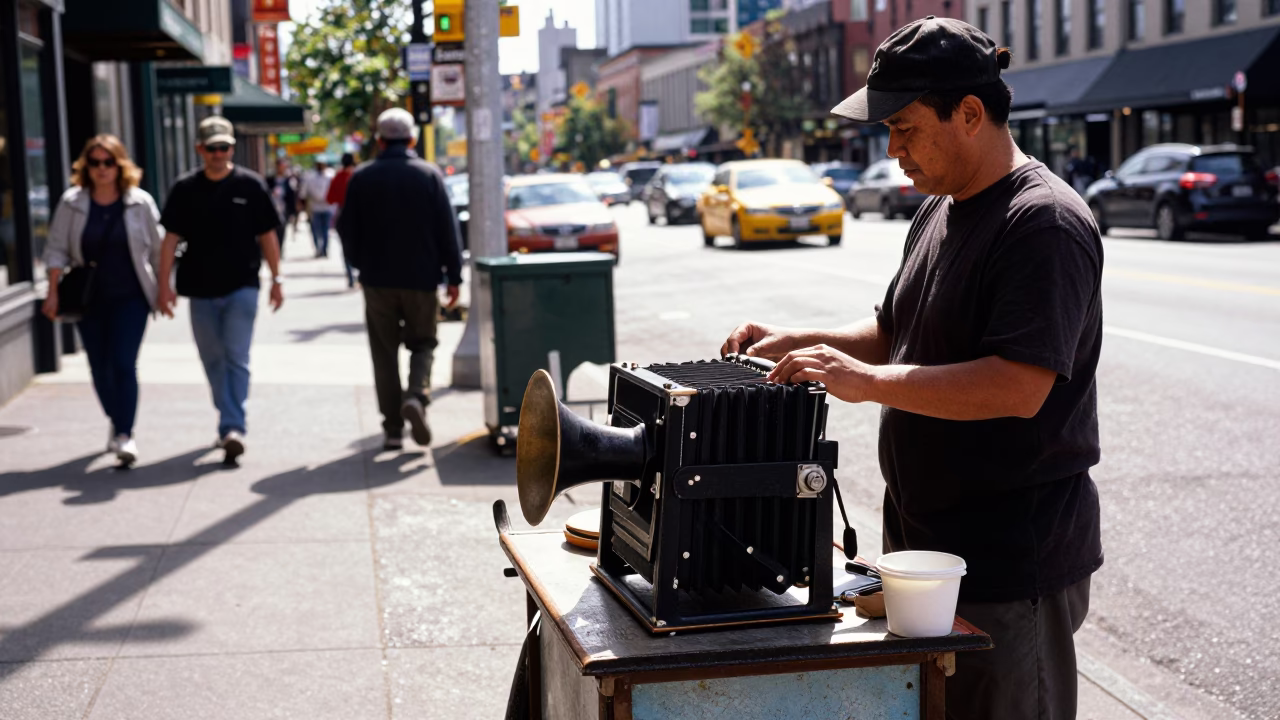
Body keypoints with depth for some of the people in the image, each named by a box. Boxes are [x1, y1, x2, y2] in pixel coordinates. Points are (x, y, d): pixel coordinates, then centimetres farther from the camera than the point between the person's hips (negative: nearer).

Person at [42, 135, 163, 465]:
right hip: (89, 298, 3)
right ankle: (116, 423, 30)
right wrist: (53, 292, -4)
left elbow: (156, 250, 5)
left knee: (123, 363, -13)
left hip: (130, 297, -3)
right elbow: (57, 249, 2)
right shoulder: (72, 203, 0)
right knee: (100, 367, 10)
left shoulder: (140, 202, -3)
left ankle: (125, 434, -12)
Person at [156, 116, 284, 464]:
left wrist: (276, 280, 2)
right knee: (213, 361, 11)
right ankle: (229, 424, 26)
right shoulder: (185, 189, 3)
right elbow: (171, 238, 3)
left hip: (242, 287, -3)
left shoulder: (250, 185, -1)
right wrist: (164, 284, -2)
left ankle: (233, 428, -14)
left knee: (236, 358, -10)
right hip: (200, 289, 3)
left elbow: (267, 236, 3)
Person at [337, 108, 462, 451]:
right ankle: (417, 395, -16)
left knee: (385, 352, 8)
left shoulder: (361, 178, 0)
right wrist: (453, 275, 2)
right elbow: (447, 229, -4)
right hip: (421, 278, -1)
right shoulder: (429, 174, -3)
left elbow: (347, 230, 4)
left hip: (377, 279, 1)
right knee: (422, 343, 13)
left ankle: (393, 429, 7)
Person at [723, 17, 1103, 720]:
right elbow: (893, 334, 22)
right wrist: (797, 344, 6)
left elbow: (1019, 387, -27)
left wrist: (865, 381, -27)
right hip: (924, 541, 9)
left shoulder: (1045, 223, -18)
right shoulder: (939, 212, 12)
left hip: (1009, 563, -9)